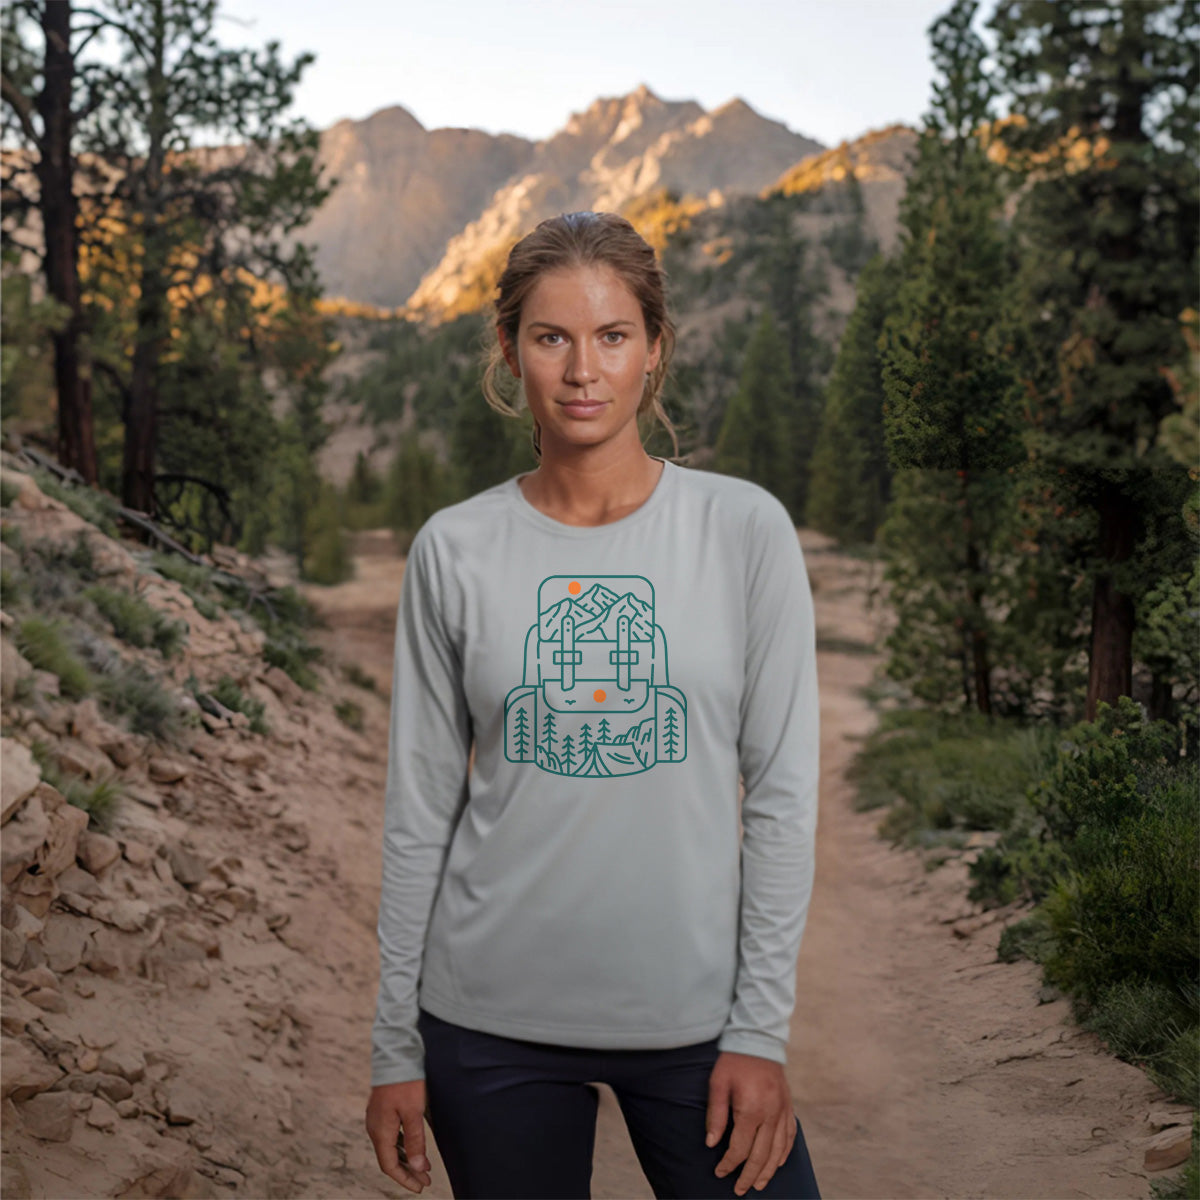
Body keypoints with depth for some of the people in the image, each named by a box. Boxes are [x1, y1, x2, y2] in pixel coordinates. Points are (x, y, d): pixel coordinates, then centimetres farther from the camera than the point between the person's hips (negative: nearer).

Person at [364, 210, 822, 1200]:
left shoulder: (746, 530, -4)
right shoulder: (454, 550, -1)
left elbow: (783, 792, -3)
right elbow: (421, 808, 3)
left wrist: (761, 1027, -5)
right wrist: (396, 1046, 4)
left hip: (693, 1012, 0)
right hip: (493, 1022, 1)